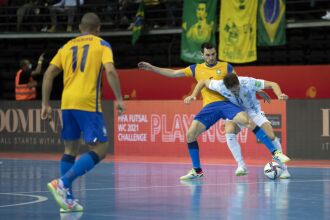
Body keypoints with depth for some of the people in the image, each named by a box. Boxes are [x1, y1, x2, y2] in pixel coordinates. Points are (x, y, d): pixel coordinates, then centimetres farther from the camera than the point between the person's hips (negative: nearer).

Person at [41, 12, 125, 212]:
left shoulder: (67, 46, 18)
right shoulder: (102, 45, 6)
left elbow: (49, 74, 10)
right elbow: (110, 71, -11)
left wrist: (46, 104, 12)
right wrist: (119, 99, -8)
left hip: (67, 102, 6)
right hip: (88, 103, -6)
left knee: (71, 149, 16)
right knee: (100, 149, -3)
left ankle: (67, 199, 11)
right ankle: (62, 183, -18)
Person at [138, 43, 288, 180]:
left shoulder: (225, 67, 7)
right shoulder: (196, 69, 13)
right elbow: (173, 73, 16)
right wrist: (152, 68, 11)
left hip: (226, 103, -3)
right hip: (209, 107, 3)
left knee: (248, 120, -27)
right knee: (190, 134, -11)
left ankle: (275, 152, -24)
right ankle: (197, 170, 5)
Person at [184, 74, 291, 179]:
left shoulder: (248, 83, -35)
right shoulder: (220, 86, -29)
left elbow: (272, 84, -31)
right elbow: (203, 82, -10)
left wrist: (279, 95, -49)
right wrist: (193, 95, -18)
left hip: (253, 110, -2)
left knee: (271, 136, -17)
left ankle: (283, 169, -4)